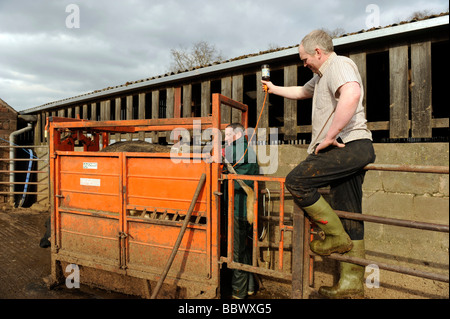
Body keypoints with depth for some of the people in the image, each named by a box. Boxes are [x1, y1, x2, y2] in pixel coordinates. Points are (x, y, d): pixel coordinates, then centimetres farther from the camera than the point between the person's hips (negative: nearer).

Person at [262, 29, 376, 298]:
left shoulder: (339, 64, -6)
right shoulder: (322, 76, 27)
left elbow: (351, 95, -28)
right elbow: (301, 92, 46)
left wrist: (329, 137, -24)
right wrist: (274, 89, 48)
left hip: (349, 145, -10)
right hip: (353, 151, 10)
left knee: (297, 181, -15)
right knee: (348, 215, 8)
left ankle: (336, 237, -4)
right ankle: (352, 283, 14)